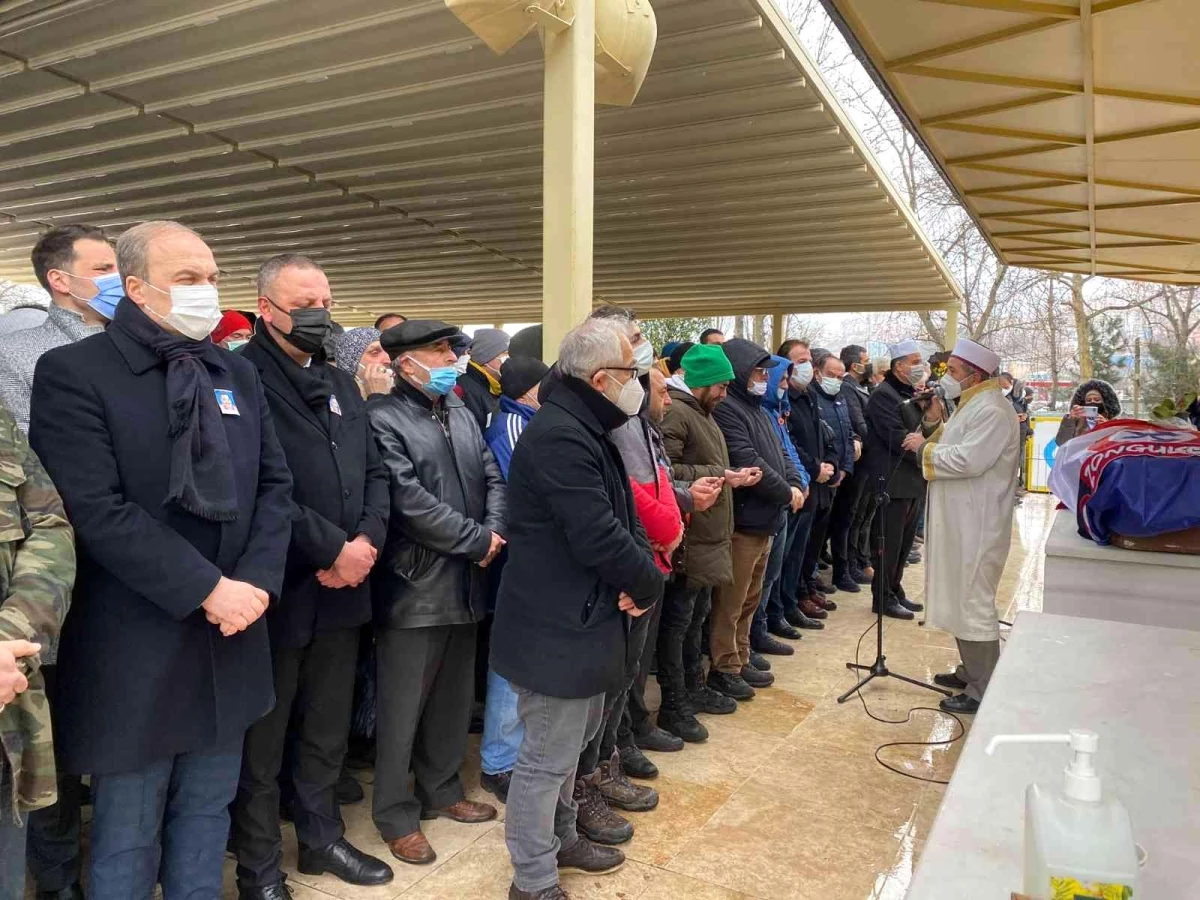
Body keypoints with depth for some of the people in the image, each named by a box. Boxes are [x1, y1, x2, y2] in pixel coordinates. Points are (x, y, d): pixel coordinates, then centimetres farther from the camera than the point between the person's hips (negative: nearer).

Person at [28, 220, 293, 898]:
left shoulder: (239, 373, 9)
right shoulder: (74, 372, -9)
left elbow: (275, 484, 7)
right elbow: (98, 511, -18)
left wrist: (256, 579, -8)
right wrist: (207, 589, -19)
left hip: (229, 638, 5)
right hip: (135, 649, -5)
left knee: (207, 810, 19)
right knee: (128, 835, 12)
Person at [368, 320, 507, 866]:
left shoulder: (460, 412, 12)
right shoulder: (383, 418, -14)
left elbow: (492, 478, 11)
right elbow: (409, 502, -21)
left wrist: (493, 532, -8)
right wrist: (477, 541, -14)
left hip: (464, 582, 8)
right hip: (415, 586, -7)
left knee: (454, 698, 18)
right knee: (403, 706, 6)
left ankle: (440, 791, 36)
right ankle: (395, 815, 23)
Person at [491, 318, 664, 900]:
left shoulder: (586, 431, 11)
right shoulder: (560, 437, -23)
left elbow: (624, 518, 11)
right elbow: (599, 540, -26)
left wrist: (639, 577, -7)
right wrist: (649, 585, -9)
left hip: (580, 619, 11)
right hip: (557, 628, -11)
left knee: (570, 743, 25)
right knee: (547, 759, 5)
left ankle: (559, 837, 44)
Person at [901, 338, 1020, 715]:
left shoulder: (992, 411, -18)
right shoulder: (973, 405, 16)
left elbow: (969, 460, -27)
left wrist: (925, 448, -16)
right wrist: (935, 428, 5)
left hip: (976, 526, -11)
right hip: (960, 521, 11)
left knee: (974, 605, -4)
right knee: (963, 599, 19)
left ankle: (983, 692, 6)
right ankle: (971, 673, 33)